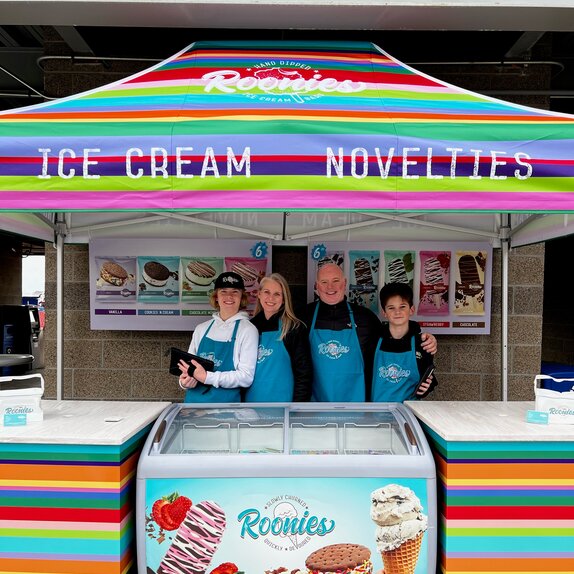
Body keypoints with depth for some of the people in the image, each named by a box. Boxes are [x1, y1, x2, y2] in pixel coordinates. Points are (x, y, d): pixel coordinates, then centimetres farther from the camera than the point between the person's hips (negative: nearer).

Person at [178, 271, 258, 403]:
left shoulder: (248, 330, -7)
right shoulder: (201, 329, 7)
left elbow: (246, 377, -14)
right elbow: (188, 367, 13)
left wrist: (206, 377, -21)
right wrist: (184, 381, -9)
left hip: (226, 402, -3)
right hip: (193, 400, 4)